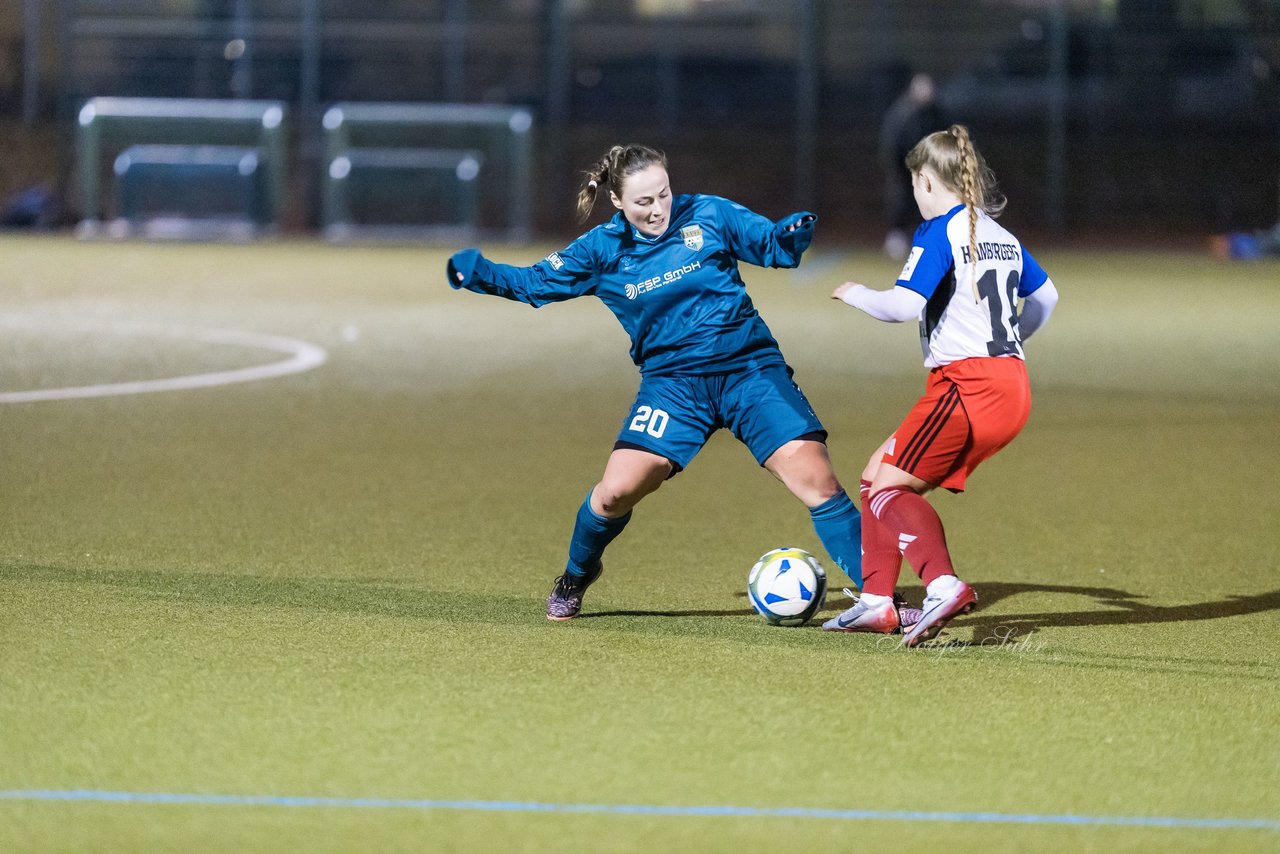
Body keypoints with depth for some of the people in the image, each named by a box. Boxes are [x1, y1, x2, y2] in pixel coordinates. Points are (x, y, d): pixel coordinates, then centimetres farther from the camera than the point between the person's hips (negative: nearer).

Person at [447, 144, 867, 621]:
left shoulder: (707, 216, -3)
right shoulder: (602, 250, 0)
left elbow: (774, 246, 4)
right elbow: (534, 284, 4)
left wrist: (793, 234, -19)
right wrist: (478, 273, -12)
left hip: (750, 369, -1)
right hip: (672, 381, 1)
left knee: (816, 480, -14)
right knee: (617, 490, -12)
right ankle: (576, 576, 20)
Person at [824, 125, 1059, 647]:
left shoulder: (940, 232, -8)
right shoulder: (1000, 235, 18)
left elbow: (905, 305, -17)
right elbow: (1045, 297, 31)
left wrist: (855, 294, 1)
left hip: (966, 384, -9)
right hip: (1012, 390, 9)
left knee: (889, 486, -8)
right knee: (881, 472, 15)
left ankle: (944, 584, -30)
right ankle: (876, 601, 12)